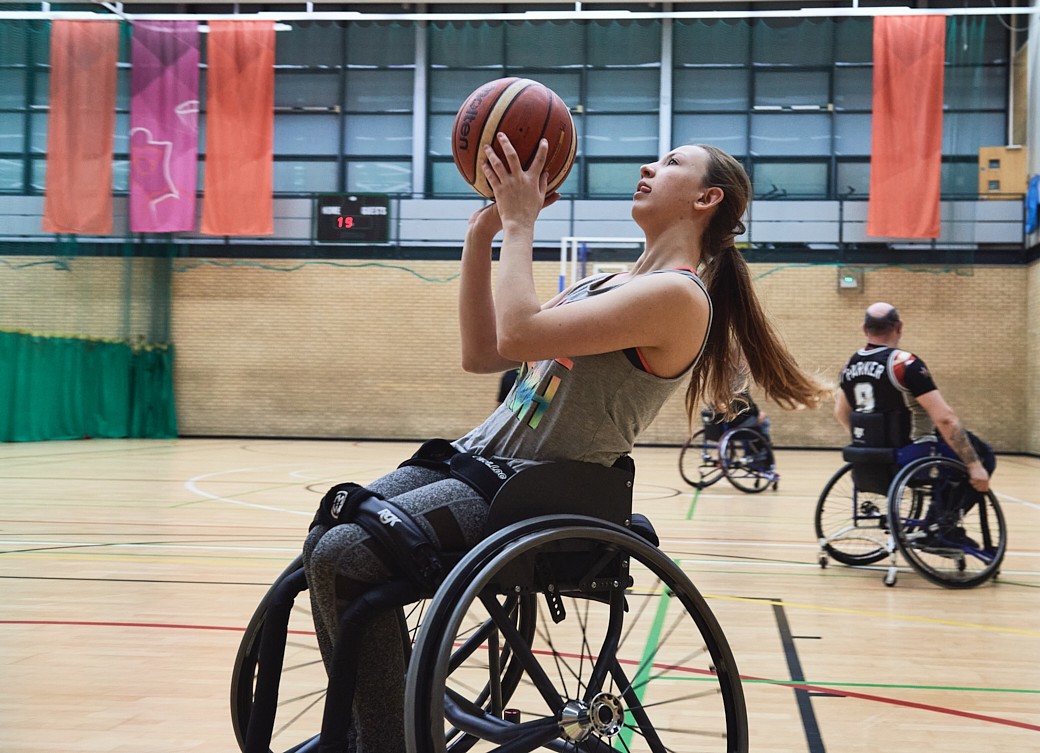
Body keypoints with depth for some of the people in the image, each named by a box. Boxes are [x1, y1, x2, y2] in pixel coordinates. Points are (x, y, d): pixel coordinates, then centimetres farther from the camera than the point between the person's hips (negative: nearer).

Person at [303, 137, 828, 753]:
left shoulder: (679, 294, -14)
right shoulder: (605, 285, 16)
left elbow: (518, 335, -24)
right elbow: (481, 354, 12)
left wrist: (520, 223, -11)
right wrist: (482, 234, 7)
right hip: (480, 455, 9)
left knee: (346, 556, -22)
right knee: (327, 535, 3)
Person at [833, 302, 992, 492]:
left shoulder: (849, 366, 2)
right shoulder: (905, 364, -19)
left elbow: (841, 412, 19)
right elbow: (945, 418, -23)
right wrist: (974, 465, -18)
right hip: (911, 461, -7)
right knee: (982, 455, 9)